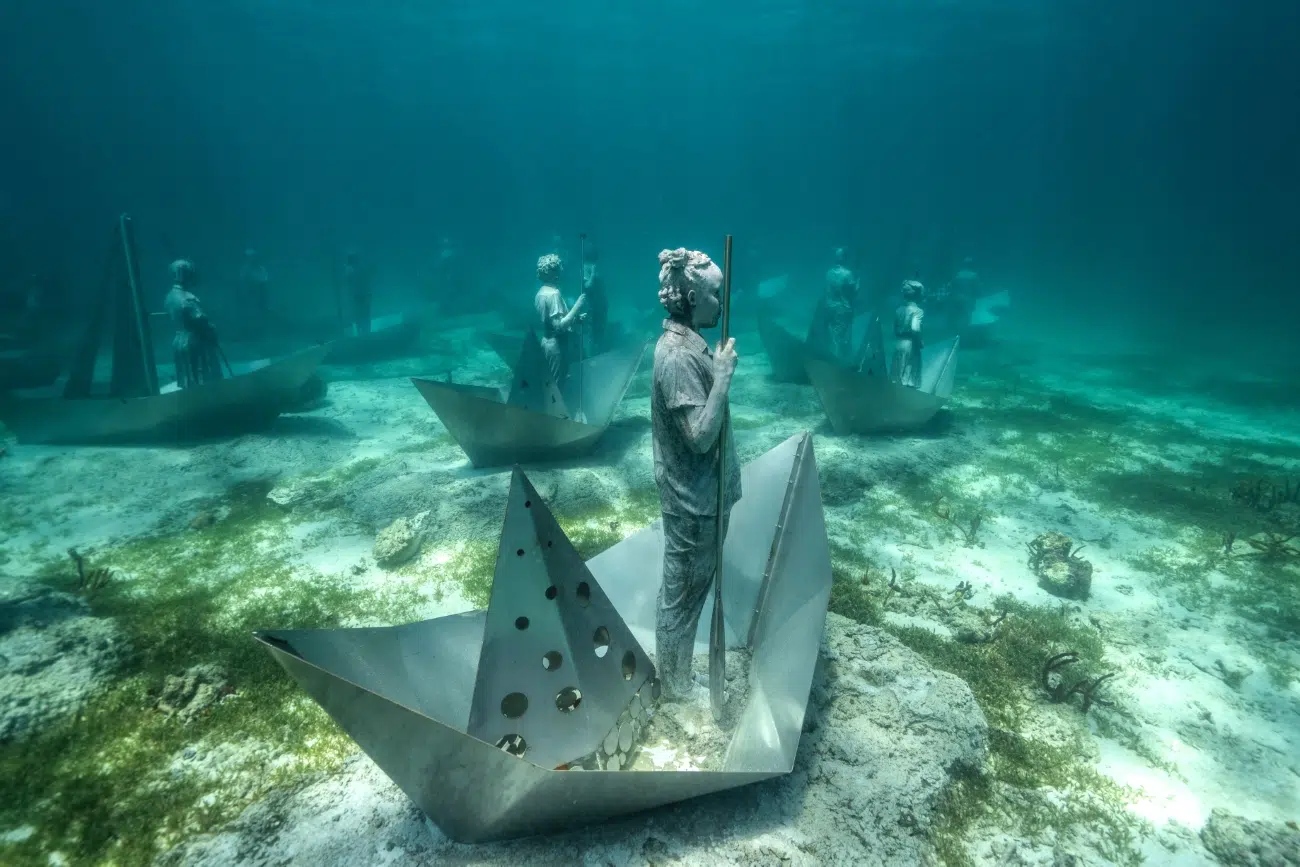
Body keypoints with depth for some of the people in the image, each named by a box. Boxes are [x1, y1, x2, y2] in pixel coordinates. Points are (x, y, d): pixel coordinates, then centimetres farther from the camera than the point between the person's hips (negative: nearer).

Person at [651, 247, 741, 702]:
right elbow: (701, 437, -28)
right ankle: (676, 683, 29)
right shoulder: (678, 356, -25)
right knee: (681, 593, 9)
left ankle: (676, 669, 41)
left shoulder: (689, 344, 6)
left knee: (687, 588, 23)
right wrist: (723, 374, -24)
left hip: (701, 493, 10)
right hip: (692, 500, -10)